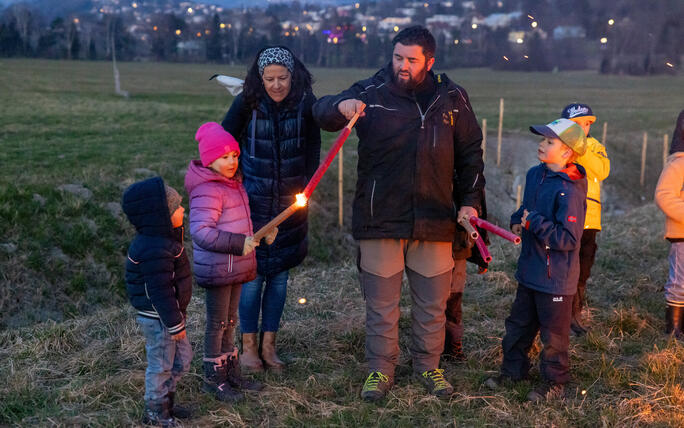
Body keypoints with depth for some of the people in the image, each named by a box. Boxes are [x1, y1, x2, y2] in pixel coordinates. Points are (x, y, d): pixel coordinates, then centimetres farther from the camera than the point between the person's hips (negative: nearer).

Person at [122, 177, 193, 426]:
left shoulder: (160, 240, 5)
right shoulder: (156, 251, -30)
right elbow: (161, 291, -27)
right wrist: (175, 324, -20)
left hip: (167, 314, 10)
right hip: (158, 319, -10)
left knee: (182, 358, 21)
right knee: (161, 365, 7)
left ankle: (166, 400, 38)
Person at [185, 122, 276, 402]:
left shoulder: (234, 184, 11)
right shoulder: (207, 190, -20)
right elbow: (201, 231, -28)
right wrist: (239, 243, -29)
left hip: (236, 266, 9)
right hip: (217, 268, -9)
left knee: (230, 320, 18)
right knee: (217, 323, 3)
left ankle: (231, 373, 31)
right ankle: (213, 377, 16)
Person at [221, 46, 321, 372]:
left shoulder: (306, 103, -5)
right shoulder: (247, 103, -9)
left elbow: (313, 148, 8)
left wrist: (306, 186, 5)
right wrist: (234, 183, -1)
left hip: (290, 201, 2)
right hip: (253, 199, -2)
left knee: (280, 272, 7)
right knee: (253, 271, -1)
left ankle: (269, 345, 19)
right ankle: (248, 345, 13)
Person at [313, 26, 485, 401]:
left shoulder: (452, 99, 5)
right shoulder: (371, 93, -2)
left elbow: (471, 153, 12)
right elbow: (321, 111, -7)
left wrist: (470, 200, 6)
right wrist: (340, 106, -31)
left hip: (434, 220, 2)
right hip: (380, 219, -1)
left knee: (432, 302, 12)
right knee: (381, 302, 7)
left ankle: (428, 366, 30)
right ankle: (380, 369, 22)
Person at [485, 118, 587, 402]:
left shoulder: (570, 191, -22)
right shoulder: (534, 175, 5)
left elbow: (568, 239, -25)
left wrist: (534, 223, -24)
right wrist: (518, 221, 2)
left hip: (556, 277, -8)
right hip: (529, 271, 8)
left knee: (553, 332, 7)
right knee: (518, 323, 20)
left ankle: (555, 382, 23)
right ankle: (513, 370, 36)